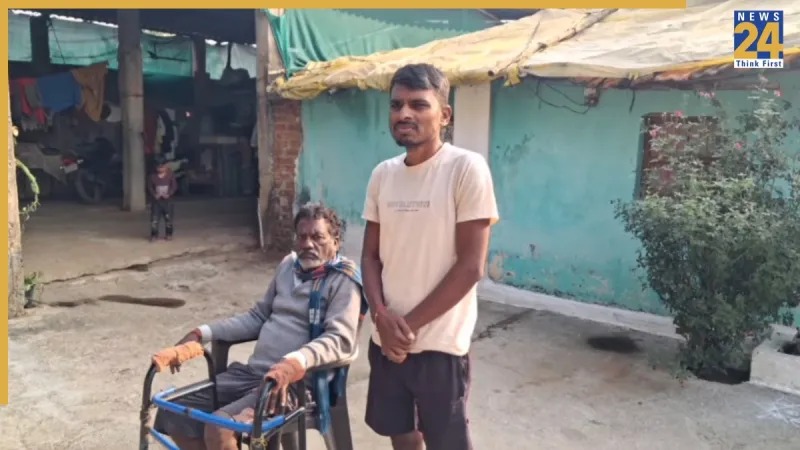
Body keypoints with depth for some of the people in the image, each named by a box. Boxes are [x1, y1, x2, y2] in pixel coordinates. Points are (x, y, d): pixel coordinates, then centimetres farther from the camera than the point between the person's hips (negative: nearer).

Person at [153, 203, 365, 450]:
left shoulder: (342, 281, -7)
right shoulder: (288, 265, 14)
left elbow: (341, 340, -20)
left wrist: (295, 363, -38)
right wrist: (202, 333, 10)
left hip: (296, 382, -7)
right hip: (252, 371, 8)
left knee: (219, 429, -27)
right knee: (173, 413, 0)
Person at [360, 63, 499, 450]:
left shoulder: (467, 168, -14)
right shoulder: (382, 174, 3)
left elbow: (470, 266, -15)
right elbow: (370, 255, 8)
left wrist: (411, 325, -12)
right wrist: (382, 316, -9)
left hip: (440, 344, -5)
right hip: (386, 340, 5)